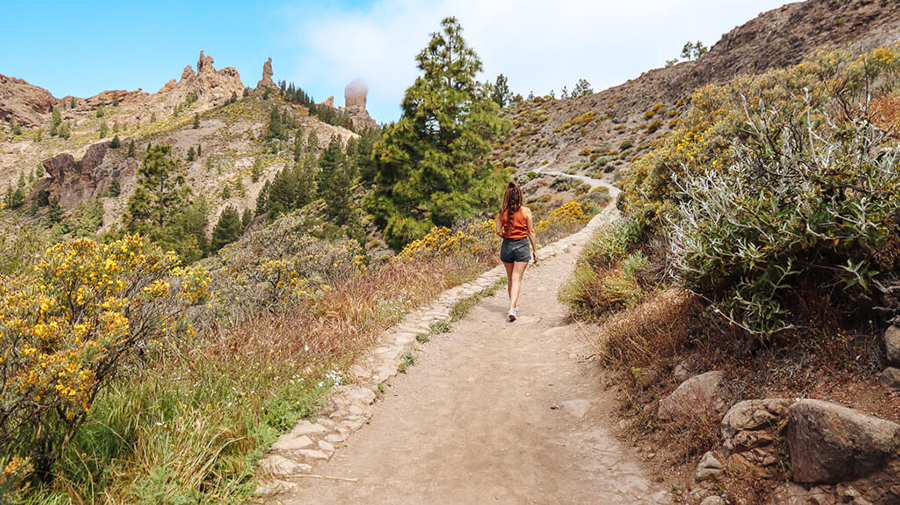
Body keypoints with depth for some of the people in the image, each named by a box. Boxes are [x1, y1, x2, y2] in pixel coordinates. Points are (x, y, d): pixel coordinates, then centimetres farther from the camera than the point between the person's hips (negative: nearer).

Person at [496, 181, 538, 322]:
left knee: (510, 278, 18)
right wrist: (535, 250, 5)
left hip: (507, 246, 2)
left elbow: (498, 231, -4)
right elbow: (531, 232, -3)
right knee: (517, 279, -1)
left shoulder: (502, 212, -3)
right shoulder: (526, 211, -6)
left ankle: (513, 305, 31)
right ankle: (512, 308, -14)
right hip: (522, 246, -2)